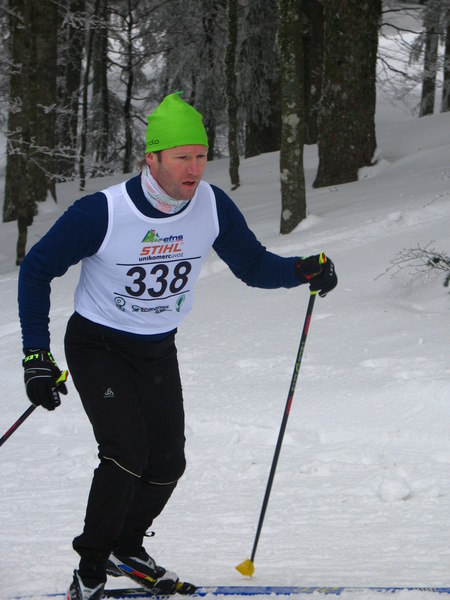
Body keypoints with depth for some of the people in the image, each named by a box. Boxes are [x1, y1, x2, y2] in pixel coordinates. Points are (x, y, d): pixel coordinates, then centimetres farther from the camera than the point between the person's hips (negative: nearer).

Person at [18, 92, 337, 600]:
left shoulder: (213, 207, -15)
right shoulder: (102, 213, -26)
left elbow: (252, 265, 0)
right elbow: (36, 271, -14)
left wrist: (303, 270, -22)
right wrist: (37, 357, -17)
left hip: (158, 350, 5)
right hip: (98, 346, -5)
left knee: (167, 463, 4)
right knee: (127, 454, -19)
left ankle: (126, 549, 32)